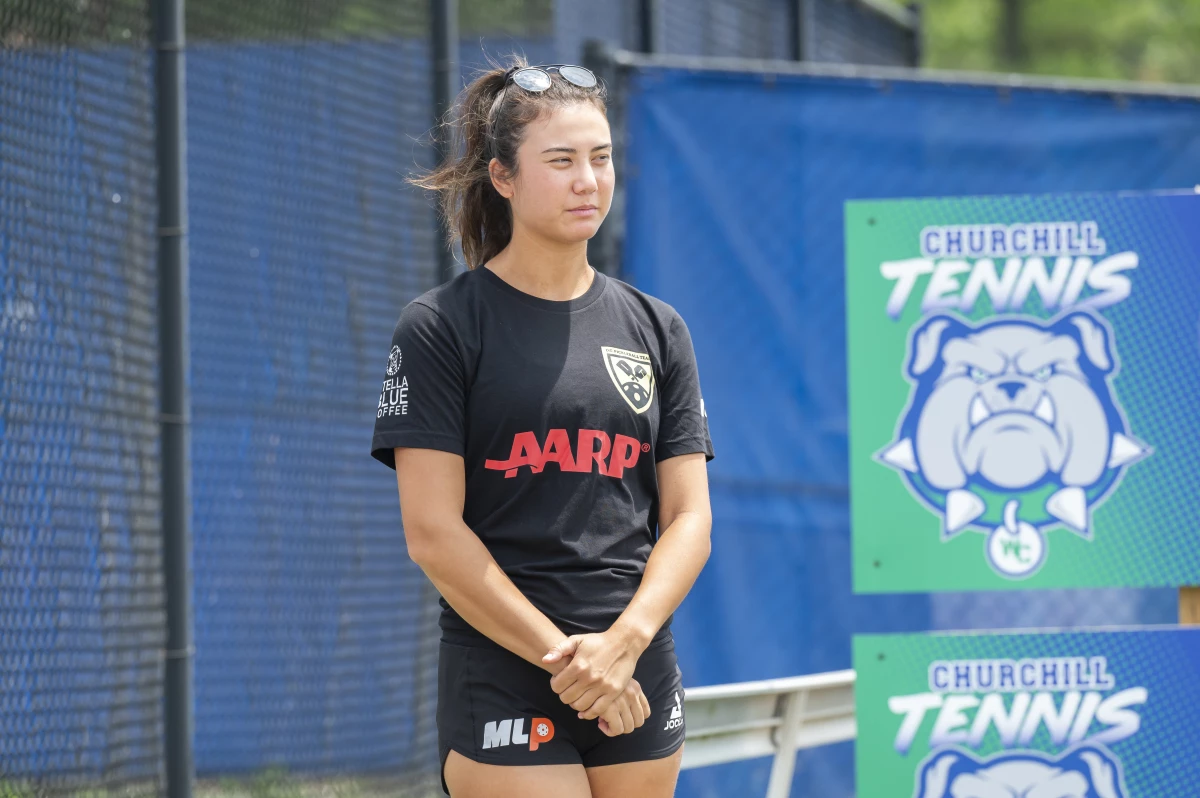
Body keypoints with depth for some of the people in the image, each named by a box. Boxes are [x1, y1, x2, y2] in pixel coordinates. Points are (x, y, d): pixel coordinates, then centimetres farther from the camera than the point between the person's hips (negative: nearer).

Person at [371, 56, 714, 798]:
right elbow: (433, 533, -8)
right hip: (503, 688, -5)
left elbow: (690, 516, 7)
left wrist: (622, 643, -10)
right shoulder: (440, 327, -2)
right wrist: (564, 655, -13)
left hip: (640, 681, 5)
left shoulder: (656, 328, 11)